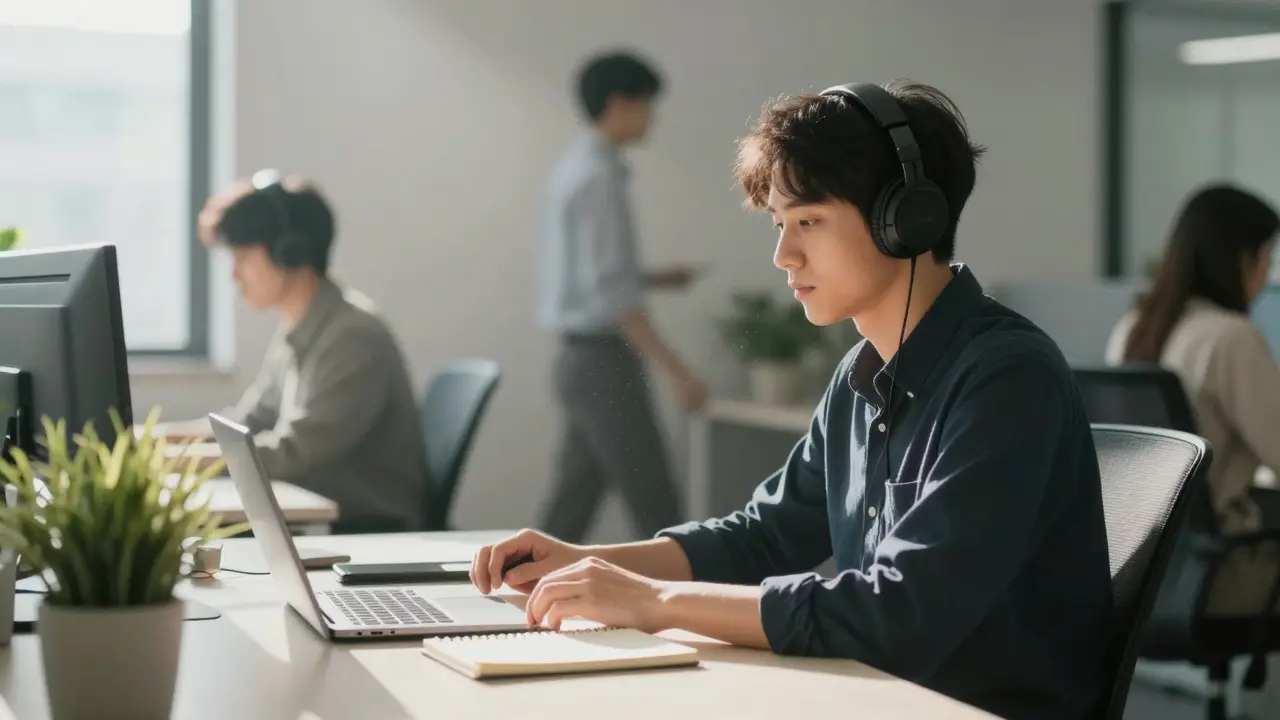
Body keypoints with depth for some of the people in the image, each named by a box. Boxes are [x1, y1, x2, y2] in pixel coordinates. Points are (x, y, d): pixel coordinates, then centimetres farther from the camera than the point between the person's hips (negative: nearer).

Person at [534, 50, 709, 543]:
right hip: (603, 360, -10)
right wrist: (676, 370, -22)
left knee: (572, 507, 10)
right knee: (657, 512, -4)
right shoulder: (597, 176, -16)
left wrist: (656, 279, 14)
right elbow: (610, 295, -22)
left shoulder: (579, 167, 13)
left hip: (585, 358, 10)